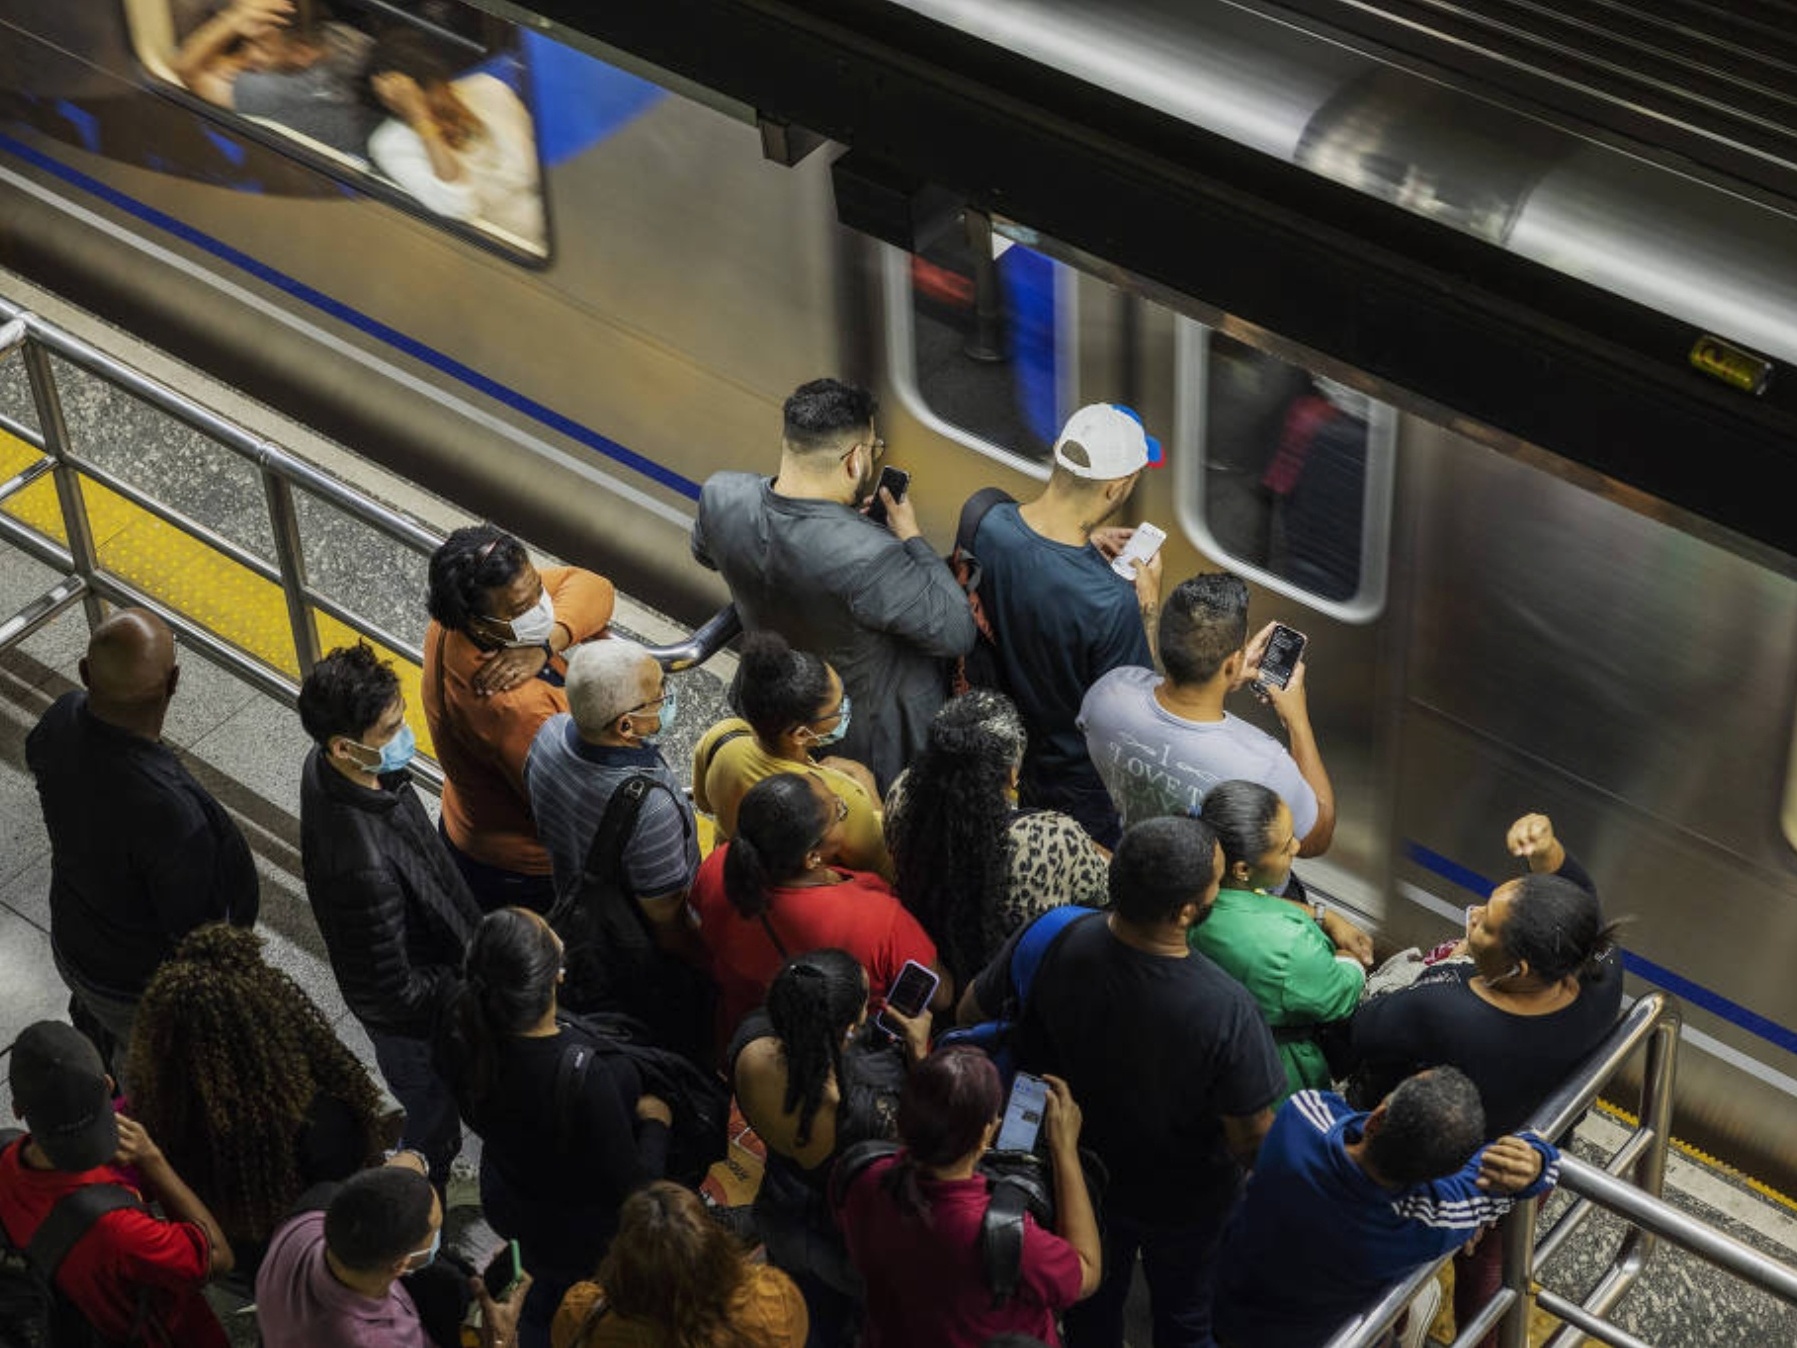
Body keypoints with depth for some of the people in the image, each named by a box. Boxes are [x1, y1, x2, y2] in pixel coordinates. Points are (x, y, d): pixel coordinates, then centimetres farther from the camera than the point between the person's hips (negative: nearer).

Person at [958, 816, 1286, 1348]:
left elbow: (972, 1011, -10)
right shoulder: (1225, 1010, -41)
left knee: (1091, 1302, 32)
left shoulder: (1052, 941, -31)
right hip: (1182, 1200, -3)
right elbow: (1250, 1140, -26)